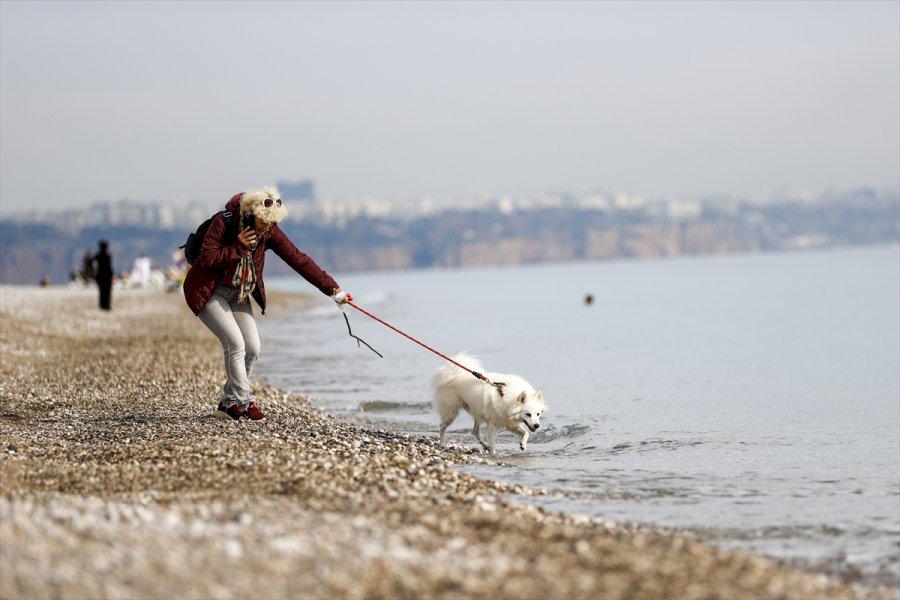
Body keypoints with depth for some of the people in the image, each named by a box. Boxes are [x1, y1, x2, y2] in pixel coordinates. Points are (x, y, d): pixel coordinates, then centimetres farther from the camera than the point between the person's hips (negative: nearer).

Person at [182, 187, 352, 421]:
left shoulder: (270, 232, -9)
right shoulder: (224, 222, -23)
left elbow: (298, 259, -11)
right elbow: (206, 259, -26)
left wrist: (332, 289, -15)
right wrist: (238, 247, -30)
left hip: (238, 294, 6)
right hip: (208, 292, -6)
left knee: (252, 348, -1)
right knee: (236, 343, -18)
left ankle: (228, 403, 10)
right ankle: (244, 403, -12)